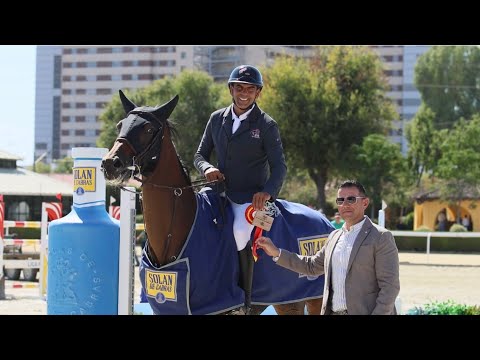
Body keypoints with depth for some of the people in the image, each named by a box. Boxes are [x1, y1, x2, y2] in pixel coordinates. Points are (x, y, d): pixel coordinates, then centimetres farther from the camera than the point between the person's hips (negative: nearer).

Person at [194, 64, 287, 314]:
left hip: (251, 197, -5)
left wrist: (268, 192, -26)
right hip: (221, 194, 6)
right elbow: (200, 154, 15)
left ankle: (244, 302, -22)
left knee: (240, 232, -30)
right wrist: (207, 169, -9)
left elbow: (279, 166, -6)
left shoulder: (267, 125, -2)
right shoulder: (217, 119, 10)